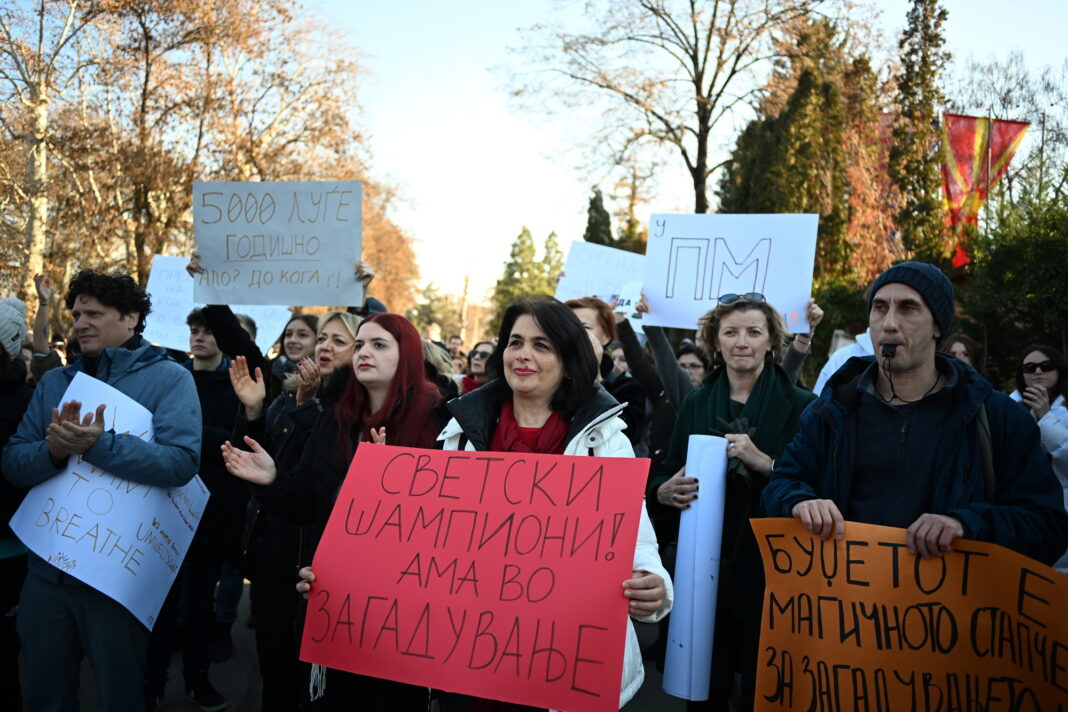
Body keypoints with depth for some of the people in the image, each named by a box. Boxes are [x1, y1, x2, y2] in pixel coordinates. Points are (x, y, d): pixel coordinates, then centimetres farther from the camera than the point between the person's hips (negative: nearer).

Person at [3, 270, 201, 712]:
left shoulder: (168, 378, -8)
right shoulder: (54, 382, 8)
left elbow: (180, 462, -21)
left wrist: (97, 445, -29)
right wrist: (53, 451, -20)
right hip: (47, 567, 5)